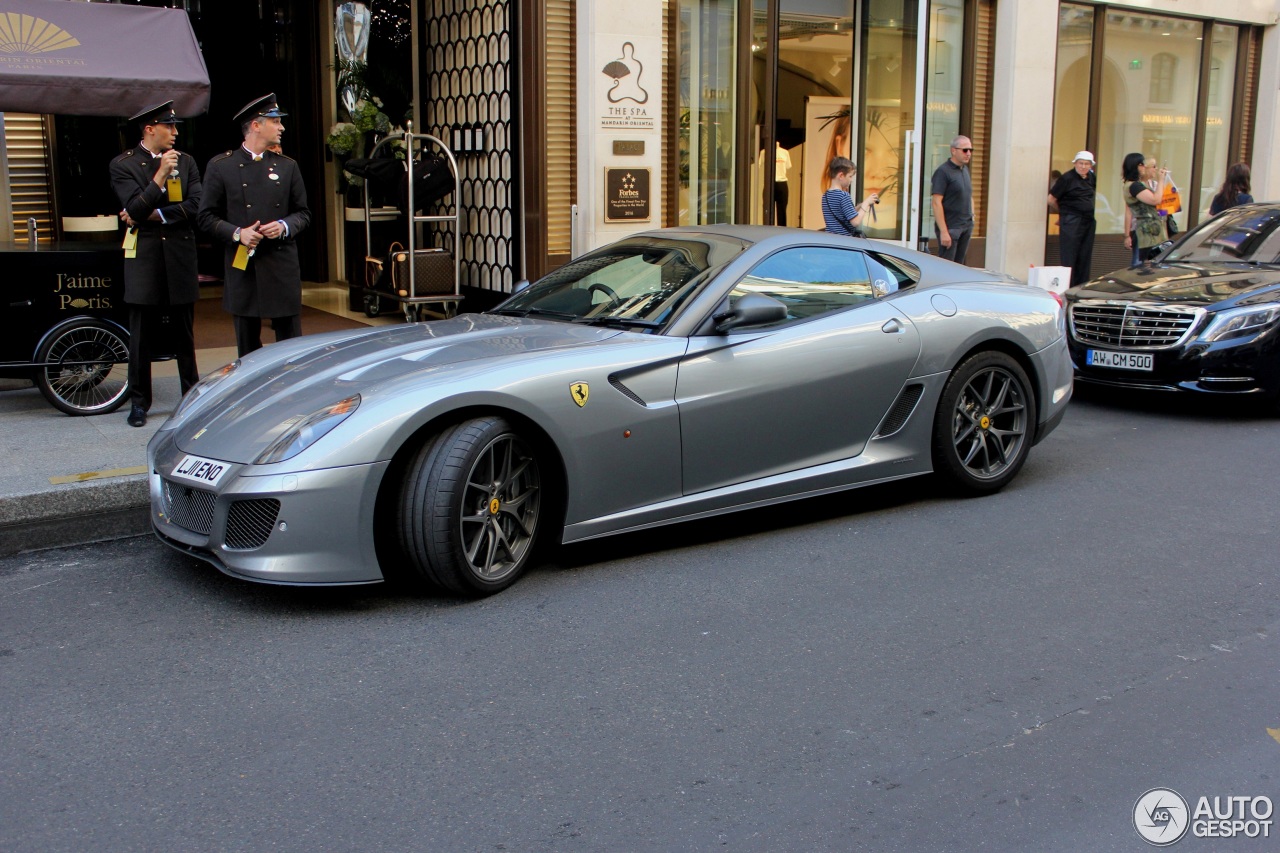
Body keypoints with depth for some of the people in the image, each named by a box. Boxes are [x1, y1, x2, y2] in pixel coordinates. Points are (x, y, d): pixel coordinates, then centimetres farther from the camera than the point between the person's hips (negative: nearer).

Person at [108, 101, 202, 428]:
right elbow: (135, 209, -13)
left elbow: (195, 205, -3)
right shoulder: (123, 165, 0)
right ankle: (139, 402, 11)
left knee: (184, 333, 9)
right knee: (142, 335, 2)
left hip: (181, 257, 2)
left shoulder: (185, 161, 9)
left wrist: (152, 215, -11)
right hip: (144, 258, -2)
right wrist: (160, 175, -21)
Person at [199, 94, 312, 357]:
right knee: (248, 349, 6)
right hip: (242, 269, -1)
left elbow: (304, 214, 12)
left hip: (283, 268, 2)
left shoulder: (287, 166, 10)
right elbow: (207, 217, 3)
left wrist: (284, 226, -9)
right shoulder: (220, 166, 3)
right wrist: (237, 233, -14)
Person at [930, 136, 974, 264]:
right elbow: (936, 203, -17)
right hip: (950, 227, -8)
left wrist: (972, 216, 15)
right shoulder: (943, 172, -11)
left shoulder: (965, 169, 14)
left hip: (966, 226, 8)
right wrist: (943, 231, -21)